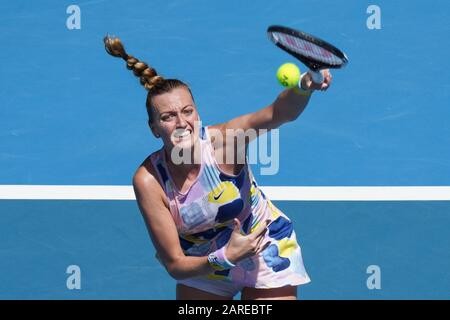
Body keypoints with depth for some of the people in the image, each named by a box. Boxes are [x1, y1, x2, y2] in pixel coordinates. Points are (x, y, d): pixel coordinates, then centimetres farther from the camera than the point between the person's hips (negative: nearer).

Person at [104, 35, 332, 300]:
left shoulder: (222, 139, -28)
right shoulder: (148, 181, -24)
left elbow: (279, 113, -48)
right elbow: (175, 265, -21)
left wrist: (303, 89, -69)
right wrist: (226, 257, -37)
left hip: (267, 250, -1)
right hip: (203, 264, 1)